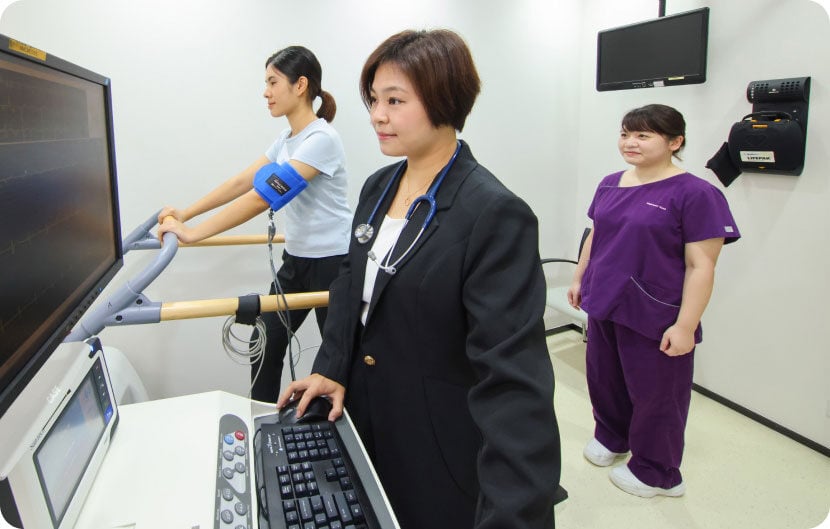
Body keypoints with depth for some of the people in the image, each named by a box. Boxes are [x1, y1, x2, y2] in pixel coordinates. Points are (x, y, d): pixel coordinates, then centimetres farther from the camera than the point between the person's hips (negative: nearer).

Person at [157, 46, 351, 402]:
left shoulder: (321, 139, -19)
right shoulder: (288, 139, 10)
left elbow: (264, 197, -26)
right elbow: (242, 182, 10)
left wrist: (192, 233, -26)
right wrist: (184, 214, 4)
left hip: (332, 263, -8)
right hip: (296, 259, 8)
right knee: (265, 345, 9)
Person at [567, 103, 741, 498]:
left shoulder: (695, 194, -14)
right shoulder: (610, 184, 6)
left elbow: (701, 266, -16)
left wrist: (685, 325, -18)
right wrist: (579, 278, 17)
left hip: (654, 318, -6)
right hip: (604, 306, 6)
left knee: (655, 394, 10)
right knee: (604, 379, 20)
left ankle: (657, 473, 32)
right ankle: (611, 436, 47)